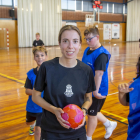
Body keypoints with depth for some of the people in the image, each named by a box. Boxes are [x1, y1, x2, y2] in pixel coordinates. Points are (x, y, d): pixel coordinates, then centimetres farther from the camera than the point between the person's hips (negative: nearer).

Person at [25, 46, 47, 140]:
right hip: (32, 105, 4)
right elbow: (27, 90, -9)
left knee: (38, 131, -10)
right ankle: (33, 125, 68)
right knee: (29, 122, 32)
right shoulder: (31, 73, -8)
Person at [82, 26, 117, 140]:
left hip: (97, 91, -9)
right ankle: (109, 124, 43)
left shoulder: (101, 54, -22)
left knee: (92, 114, 7)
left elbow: (99, 74, -27)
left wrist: (96, 91, -29)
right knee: (92, 112, 22)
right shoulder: (87, 50, 5)